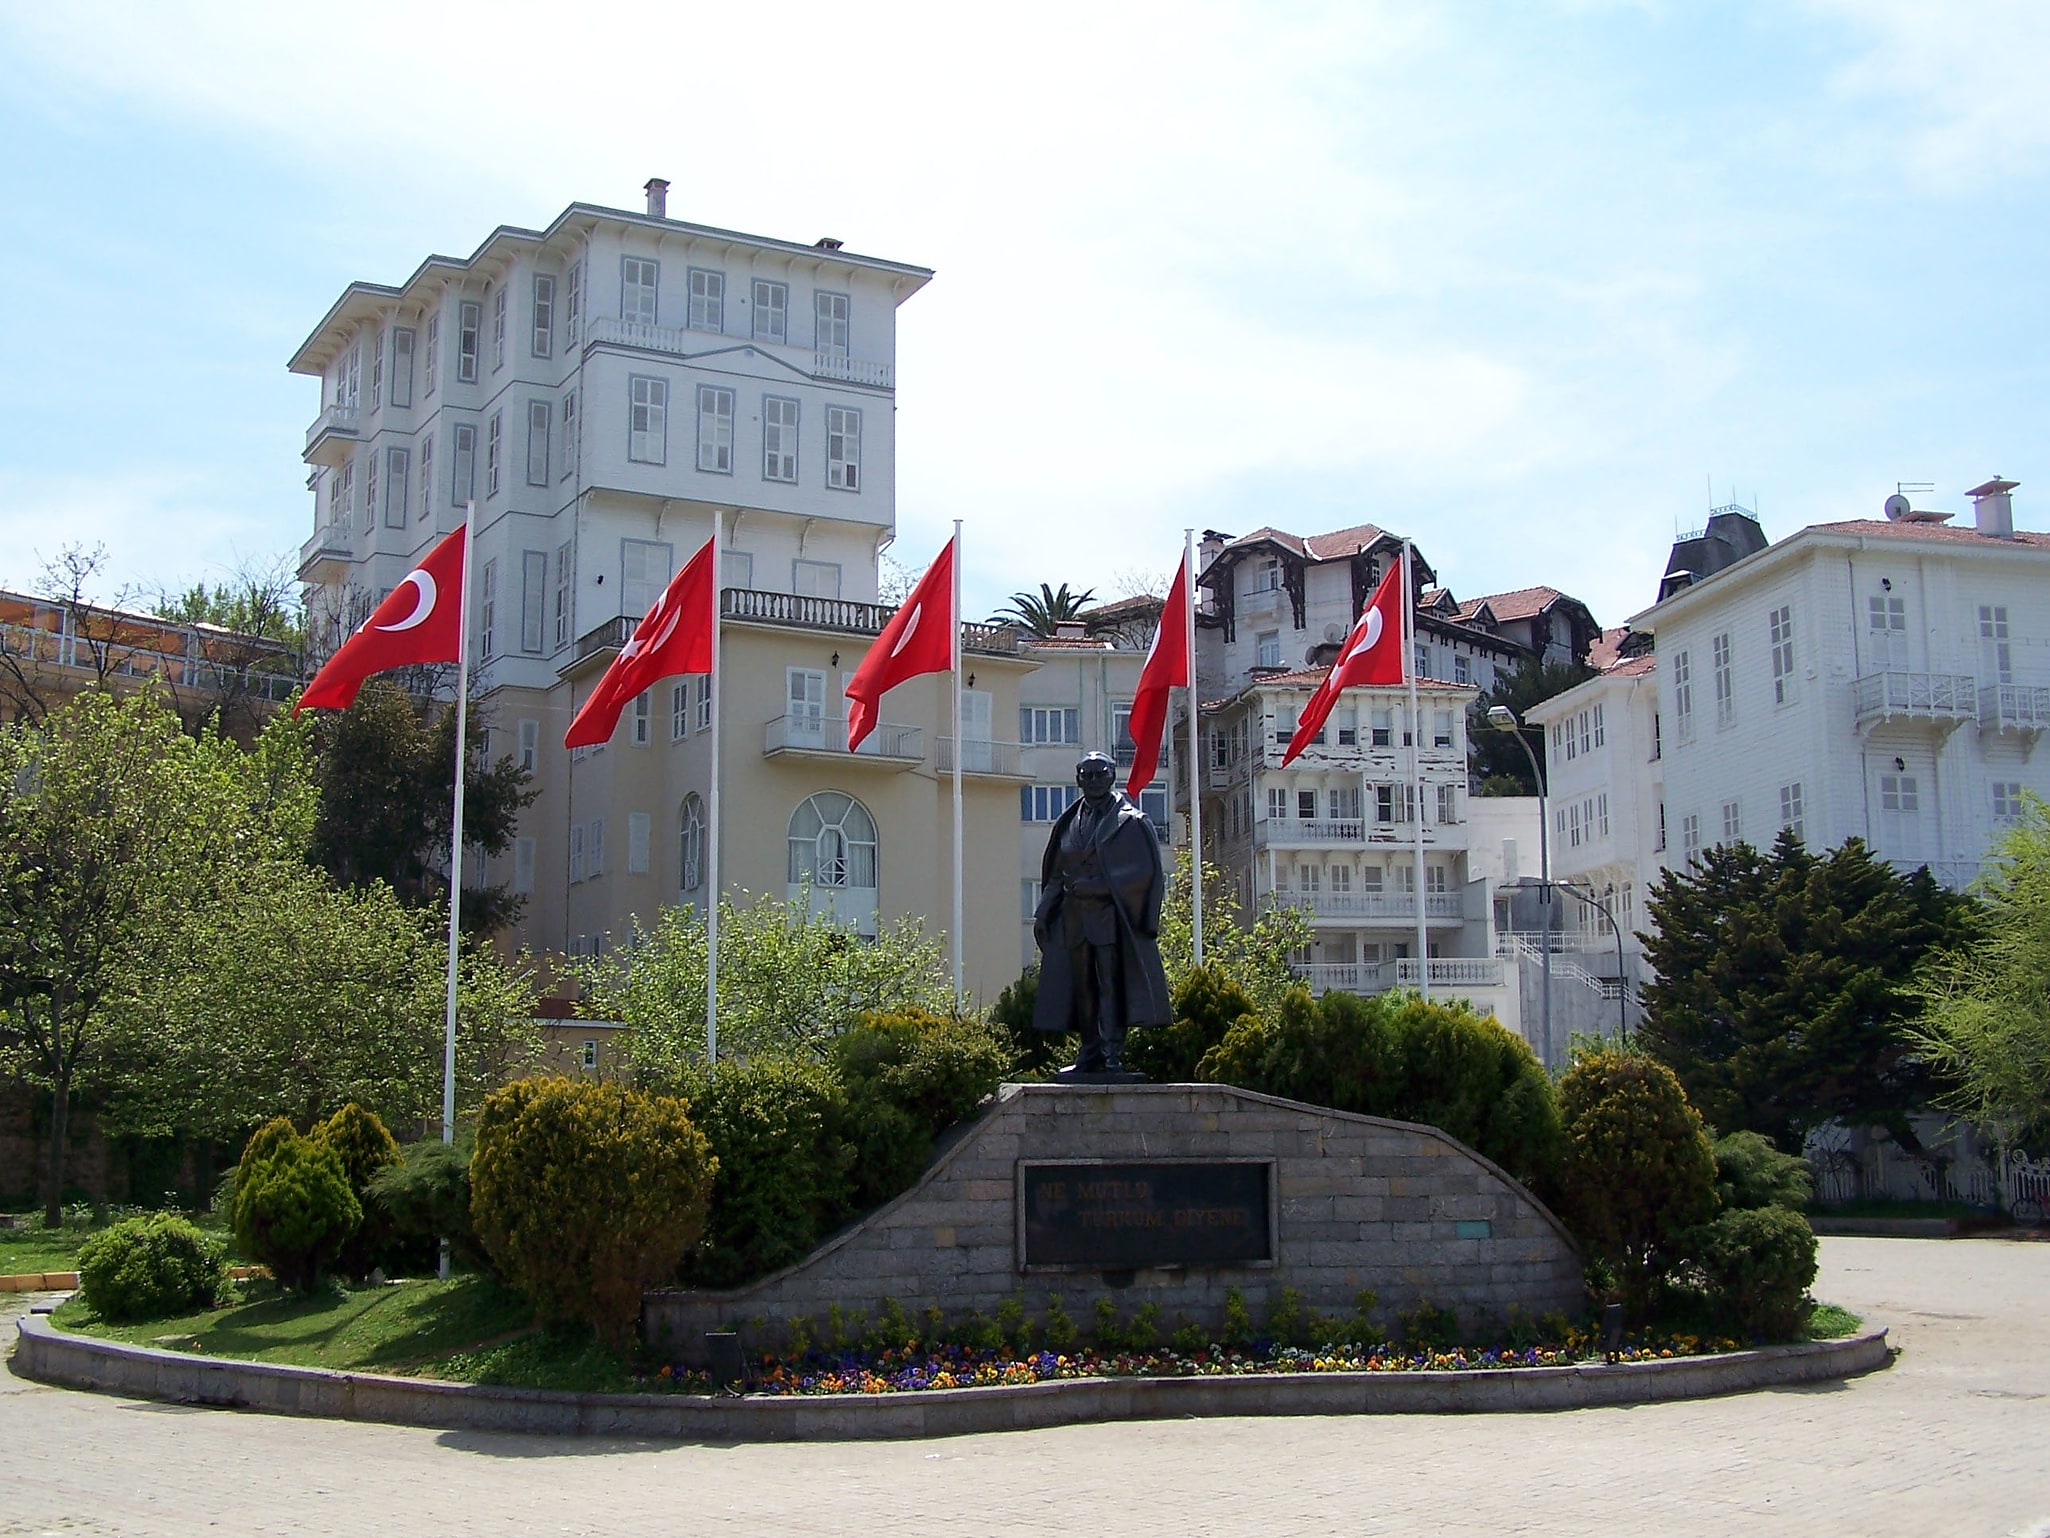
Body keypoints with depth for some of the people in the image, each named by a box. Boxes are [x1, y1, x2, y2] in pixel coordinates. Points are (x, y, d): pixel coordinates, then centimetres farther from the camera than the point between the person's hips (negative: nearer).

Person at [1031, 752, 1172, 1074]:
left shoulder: (1130, 822, 2)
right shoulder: (1069, 824, 17)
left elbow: (1144, 873, -6)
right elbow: (1055, 875, 20)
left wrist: (1095, 886, -11)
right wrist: (1043, 915, 9)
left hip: (1112, 919, -5)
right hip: (1075, 922, 5)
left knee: (1111, 985, -10)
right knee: (1083, 990, 4)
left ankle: (1112, 1056, -11)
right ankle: (1091, 1055, 10)